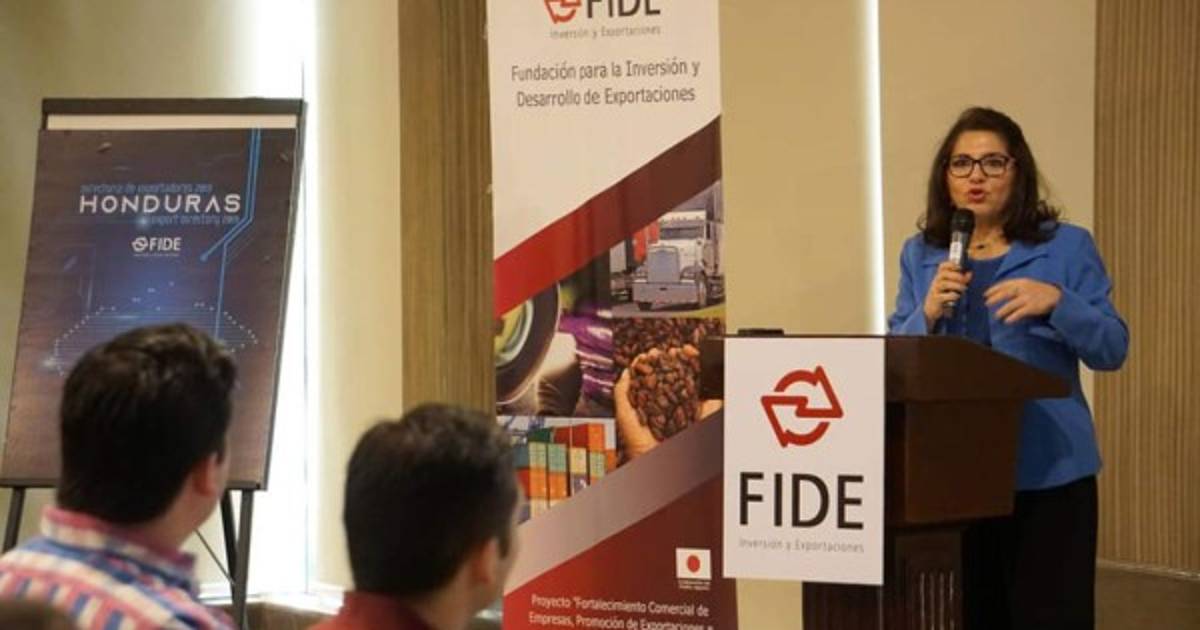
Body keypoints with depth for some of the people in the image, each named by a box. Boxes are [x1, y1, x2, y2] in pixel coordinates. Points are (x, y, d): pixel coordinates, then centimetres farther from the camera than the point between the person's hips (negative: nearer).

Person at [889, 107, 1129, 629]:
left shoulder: (1068, 247, 3)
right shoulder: (920, 256, 12)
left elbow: (1112, 350, -1)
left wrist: (1056, 302, -18)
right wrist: (927, 315, -12)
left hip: (1046, 469, -2)